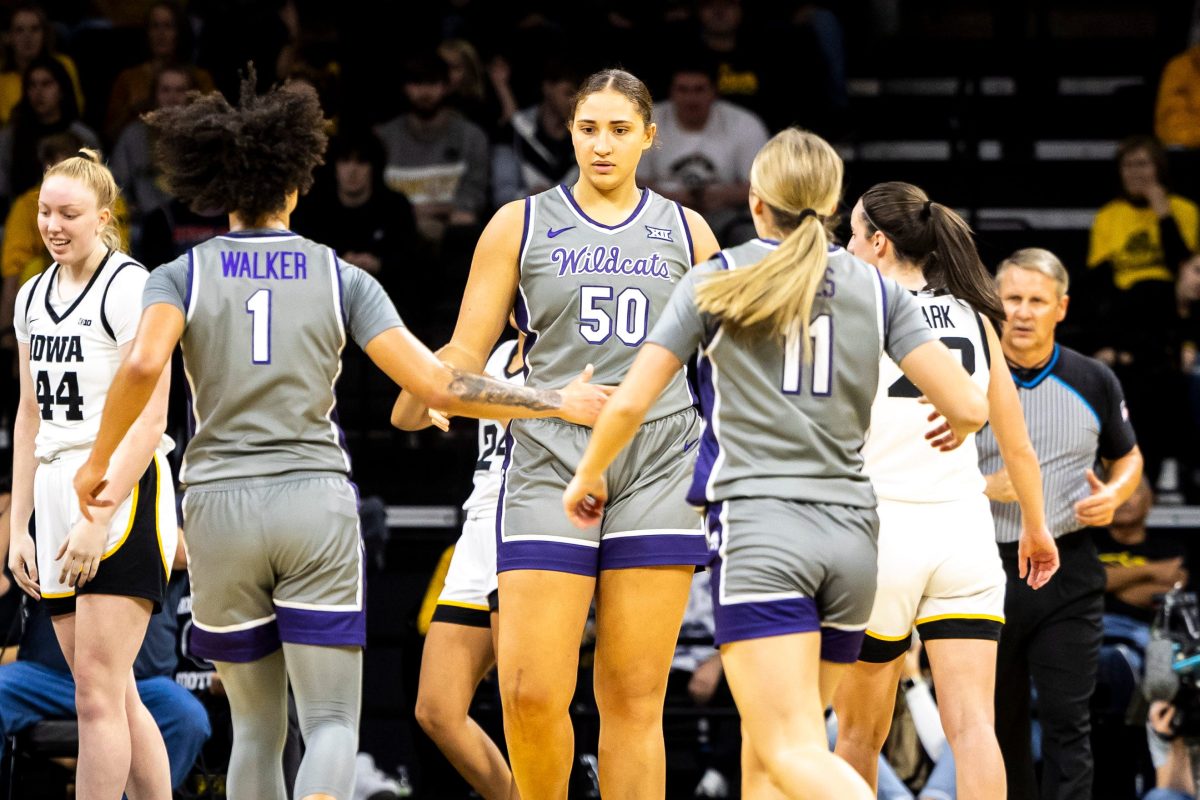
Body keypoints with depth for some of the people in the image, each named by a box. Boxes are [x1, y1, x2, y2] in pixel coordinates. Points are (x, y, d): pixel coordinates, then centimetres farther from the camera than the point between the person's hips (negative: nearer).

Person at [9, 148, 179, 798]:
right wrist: (19, 525, 14)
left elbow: (149, 417, -14)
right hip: (57, 496, 8)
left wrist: (98, 519, -19)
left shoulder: (131, 287, -8)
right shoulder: (33, 296, 15)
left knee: (98, 690, -13)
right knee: (112, 696, 6)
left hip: (124, 497, -8)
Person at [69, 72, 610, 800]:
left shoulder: (182, 276, 3)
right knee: (332, 723, -1)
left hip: (220, 507, 1)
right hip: (317, 504, -1)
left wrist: (99, 460, -2)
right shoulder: (341, 279, 3)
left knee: (256, 726, 14)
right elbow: (437, 385, -3)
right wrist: (557, 403, 7)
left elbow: (144, 365, -17)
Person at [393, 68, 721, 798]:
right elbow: (466, 353, 3)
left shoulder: (685, 231, 12)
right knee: (530, 692, -11)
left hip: (658, 470, 1)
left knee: (634, 699, -2)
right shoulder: (521, 225, 7)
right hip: (552, 465, -1)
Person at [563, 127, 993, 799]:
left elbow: (631, 402, 1)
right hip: (851, 530, 4)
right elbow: (967, 406, 1)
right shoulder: (875, 289, 10)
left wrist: (588, 477, 20)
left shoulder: (719, 281, 4)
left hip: (757, 524, -4)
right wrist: (943, 440, 25)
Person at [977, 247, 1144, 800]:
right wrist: (985, 487, -15)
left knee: (1066, 722, -7)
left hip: (1070, 572, -1)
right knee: (1001, 724, 8)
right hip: (989, 567, 1)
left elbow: (1128, 457, 17)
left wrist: (1114, 494, -4)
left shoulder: (1094, 382, 3)